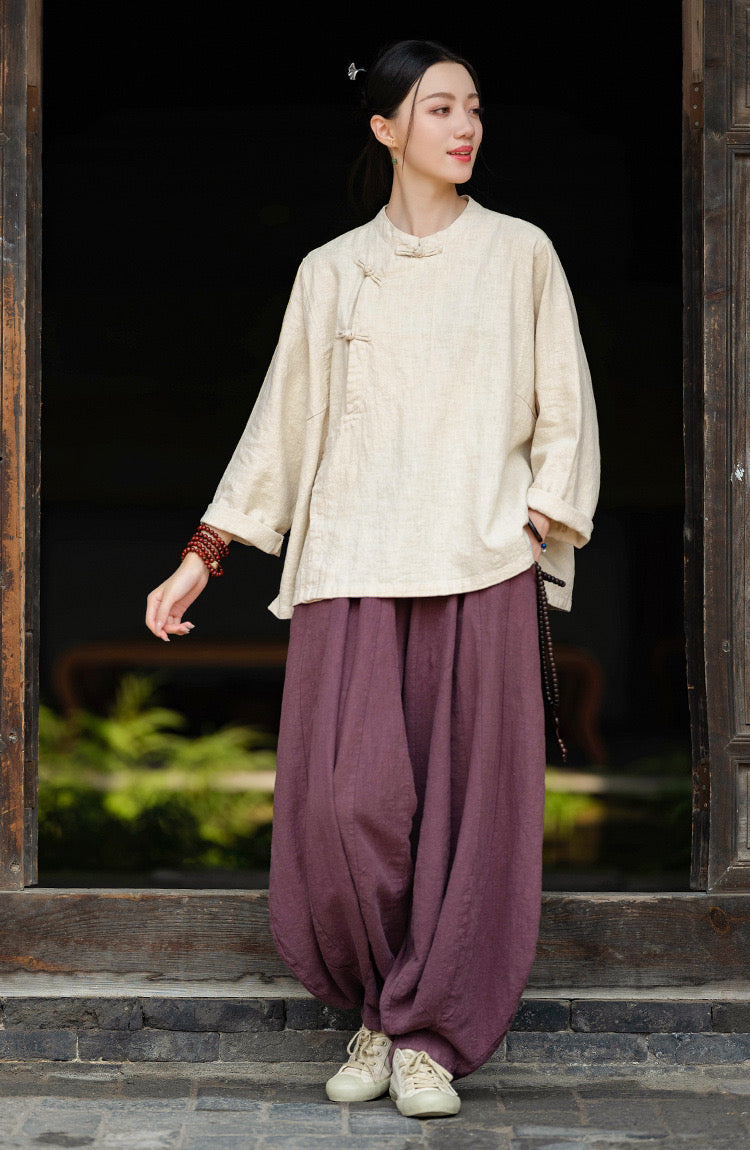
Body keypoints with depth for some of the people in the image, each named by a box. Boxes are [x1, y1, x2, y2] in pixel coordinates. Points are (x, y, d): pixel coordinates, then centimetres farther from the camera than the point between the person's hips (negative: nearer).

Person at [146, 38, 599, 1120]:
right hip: (350, 566, 0)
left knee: (467, 799, -3)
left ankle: (429, 1034, 9)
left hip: (478, 568, 0)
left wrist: (538, 527, -4)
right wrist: (201, 557, 11)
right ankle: (378, 1008, 12)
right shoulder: (331, 272, 12)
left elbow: (564, 416, 10)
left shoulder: (519, 253, 10)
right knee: (347, 798, -9)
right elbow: (281, 425, 14)